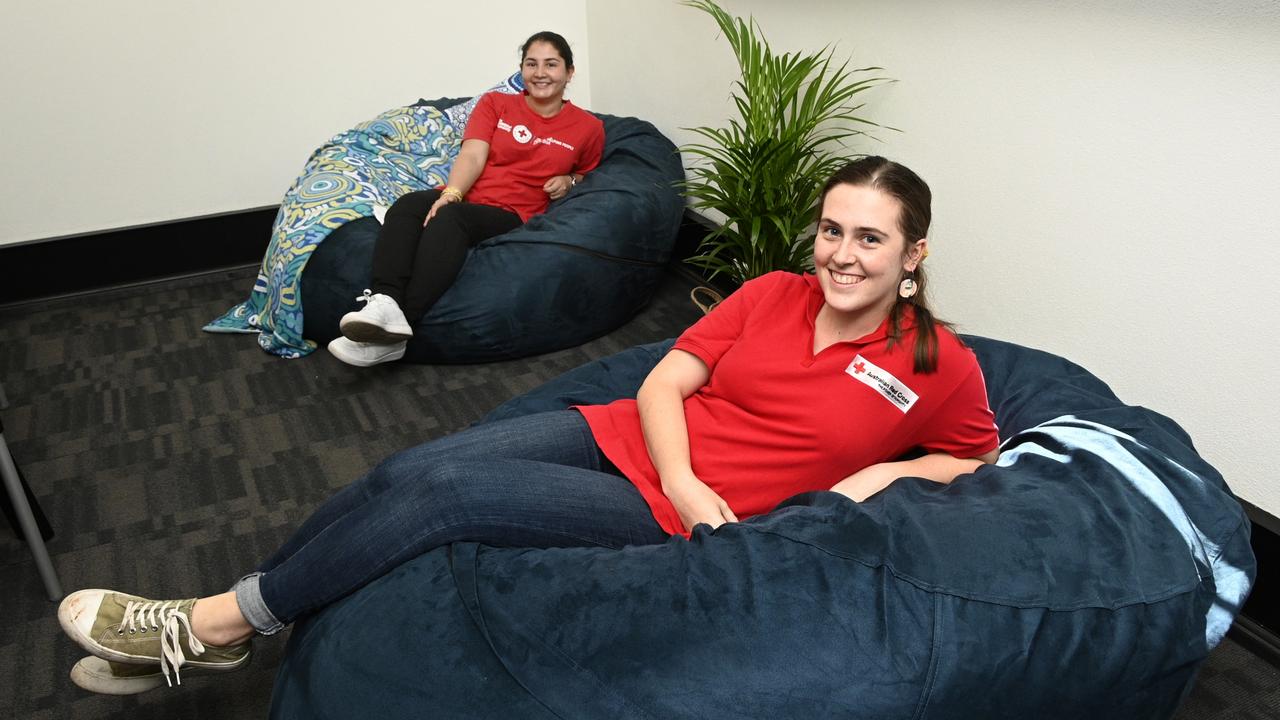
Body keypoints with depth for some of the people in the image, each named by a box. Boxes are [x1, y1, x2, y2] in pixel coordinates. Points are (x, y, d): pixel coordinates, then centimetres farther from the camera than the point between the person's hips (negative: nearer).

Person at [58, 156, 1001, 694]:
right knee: (406, 468, -12)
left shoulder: (940, 366, -4)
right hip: (623, 435, 4)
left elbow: (975, 457, 11)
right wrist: (683, 474, -15)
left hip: (674, 517, -4)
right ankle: (218, 633, 4)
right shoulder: (774, 295, 3)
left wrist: (878, 473, -7)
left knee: (447, 492, -19)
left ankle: (214, 622, -1)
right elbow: (664, 382, 3)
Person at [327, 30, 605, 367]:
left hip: (510, 214, -2)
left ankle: (395, 329, -47)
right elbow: (473, 156, -1)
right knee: (407, 205, -32)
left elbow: (585, 173, 28)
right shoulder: (494, 104, 13)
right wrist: (451, 193, -21)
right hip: (461, 199, 3)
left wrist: (569, 181, 3)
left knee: (450, 219, -36)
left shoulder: (588, 126, 11)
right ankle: (385, 303, -52)